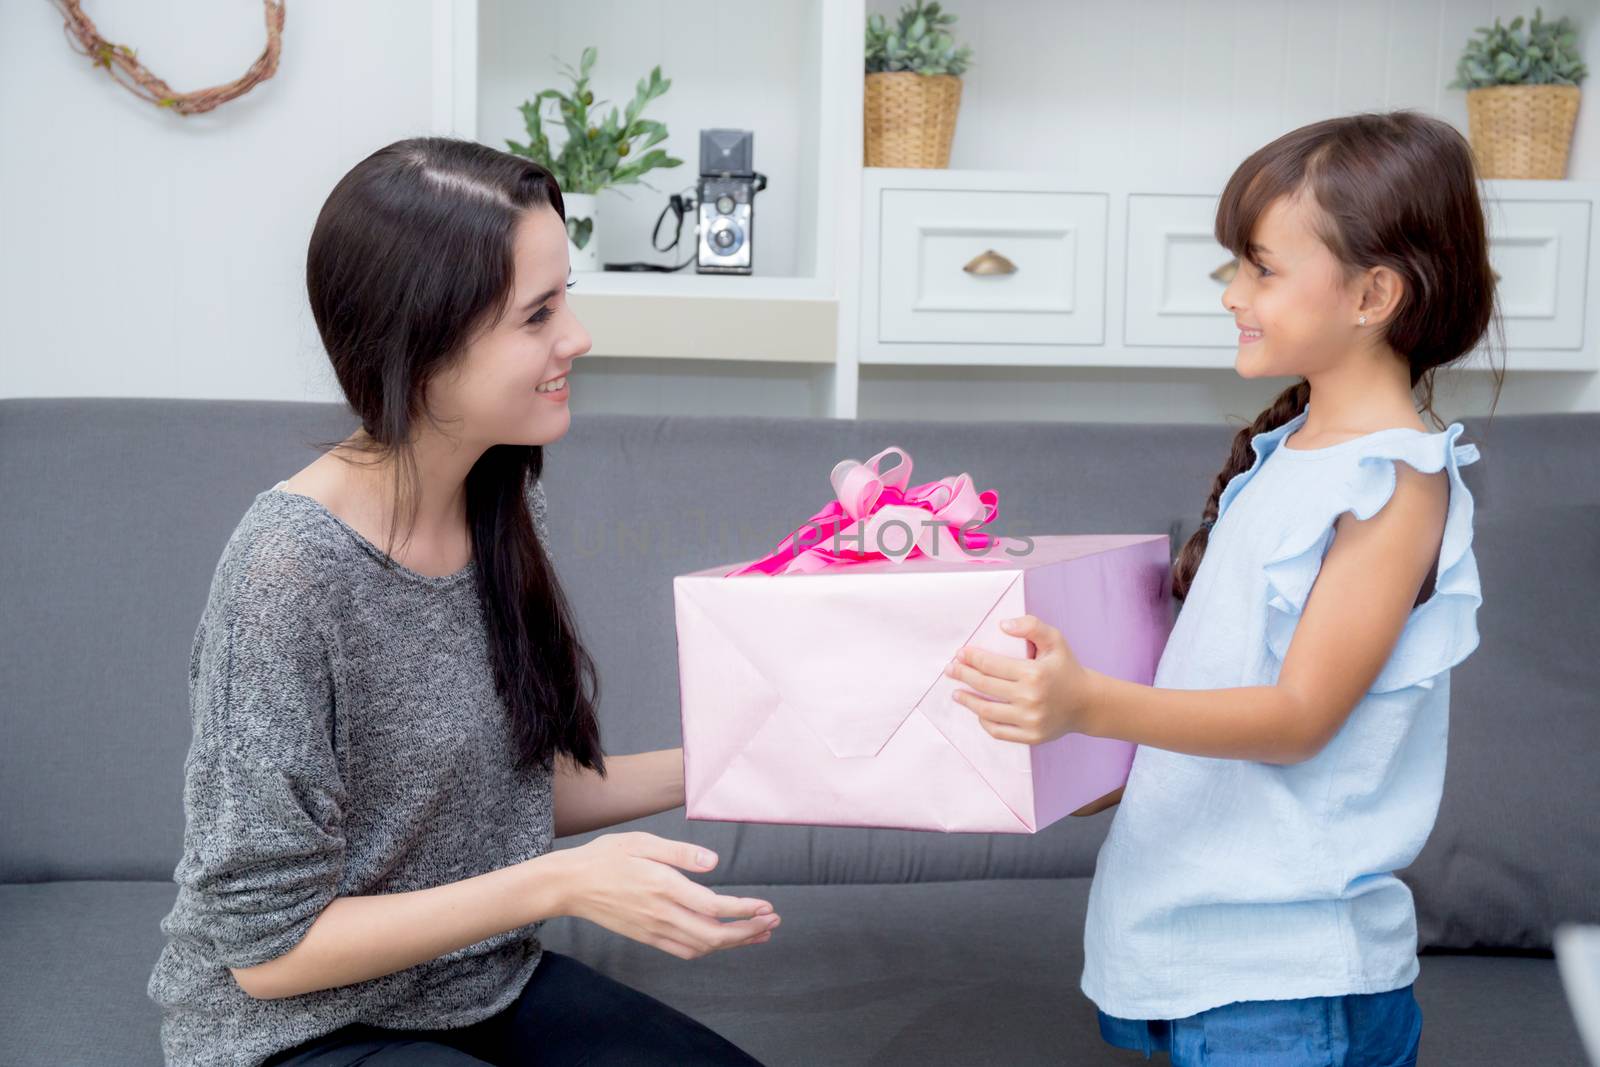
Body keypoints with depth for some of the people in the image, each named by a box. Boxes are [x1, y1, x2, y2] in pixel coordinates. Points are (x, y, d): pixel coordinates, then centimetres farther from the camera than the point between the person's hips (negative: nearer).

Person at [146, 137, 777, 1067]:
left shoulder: (505, 502, -3)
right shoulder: (291, 570, -25)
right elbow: (269, 947, -20)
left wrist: (703, 769, -6)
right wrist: (561, 884, -25)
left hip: (486, 985, 6)